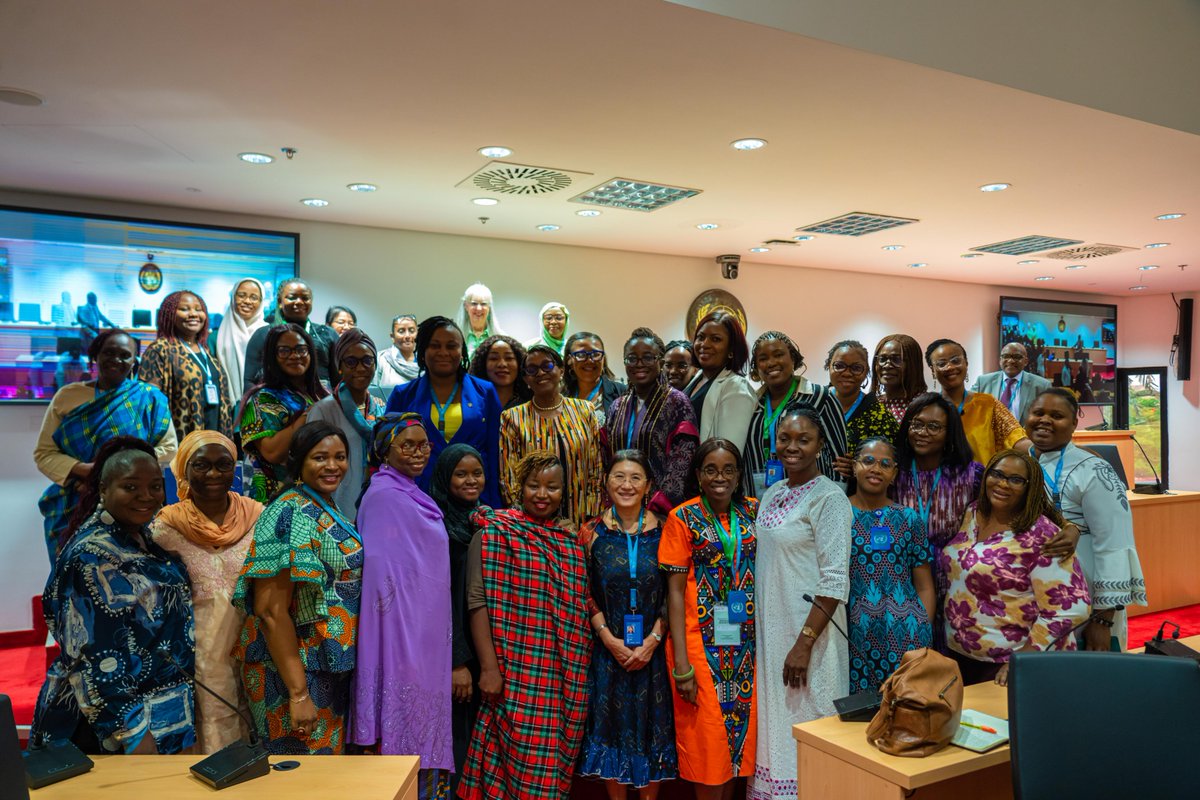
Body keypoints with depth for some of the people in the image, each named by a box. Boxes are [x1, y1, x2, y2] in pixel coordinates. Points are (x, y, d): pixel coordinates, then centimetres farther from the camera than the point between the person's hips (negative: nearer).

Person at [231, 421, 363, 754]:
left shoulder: (328, 511, 9)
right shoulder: (291, 514, -18)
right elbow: (270, 610, -23)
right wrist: (298, 693, -24)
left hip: (332, 670, 9)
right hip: (295, 670, -9)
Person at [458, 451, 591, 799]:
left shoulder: (571, 540, 12)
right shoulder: (497, 531, -4)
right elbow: (479, 602, -10)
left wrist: (580, 670, 10)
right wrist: (489, 667, -16)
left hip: (567, 676, 5)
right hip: (518, 673, -5)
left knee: (557, 763, 12)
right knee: (522, 761, -1)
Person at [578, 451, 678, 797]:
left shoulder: (662, 532, -1)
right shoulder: (592, 532, -1)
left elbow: (672, 594, -1)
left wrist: (652, 640, -10)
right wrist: (609, 638, -10)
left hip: (653, 649, 0)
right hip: (608, 649, 0)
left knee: (652, 727, 9)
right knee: (612, 726, 9)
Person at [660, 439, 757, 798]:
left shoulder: (753, 511, 5)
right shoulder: (682, 519, -5)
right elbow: (675, 591, -7)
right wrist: (681, 662, -12)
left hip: (746, 643, 4)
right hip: (701, 642, -3)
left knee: (740, 728, 12)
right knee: (708, 738, 4)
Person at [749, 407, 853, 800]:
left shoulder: (829, 497, -13)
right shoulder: (772, 494, 10)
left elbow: (835, 582, -17)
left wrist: (804, 643, -20)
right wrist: (759, 632, 12)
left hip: (808, 631, -7)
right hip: (770, 629, 7)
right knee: (773, 724, 15)